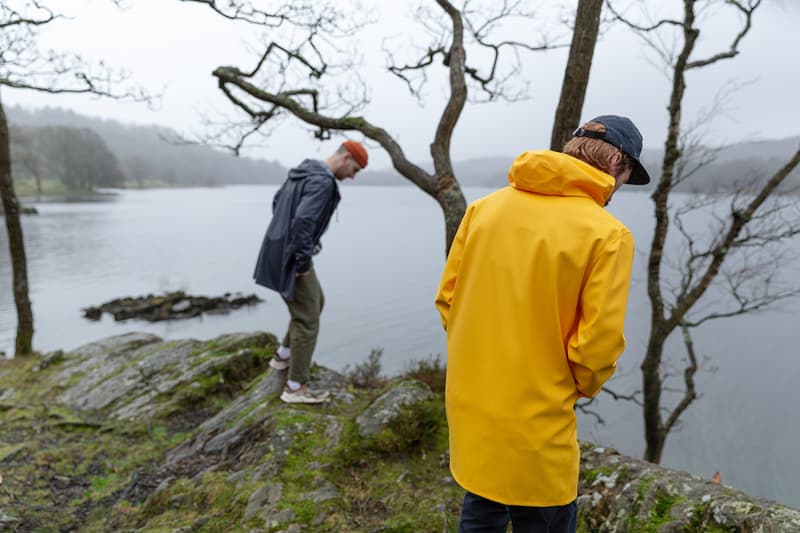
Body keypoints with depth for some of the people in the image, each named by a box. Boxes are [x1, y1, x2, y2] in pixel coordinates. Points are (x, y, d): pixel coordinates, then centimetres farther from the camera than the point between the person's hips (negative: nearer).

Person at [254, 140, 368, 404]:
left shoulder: (301, 171, 12)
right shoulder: (323, 182, -20)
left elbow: (277, 201, 24)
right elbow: (303, 220, -31)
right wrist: (303, 260, -21)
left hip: (279, 251, 10)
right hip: (291, 258, -10)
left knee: (316, 302, 26)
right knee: (307, 321, 0)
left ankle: (283, 355, 36)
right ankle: (295, 387, 10)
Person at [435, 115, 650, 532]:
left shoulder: (485, 206, 0)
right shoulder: (607, 234, -15)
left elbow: (447, 298, 2)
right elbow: (598, 342, -16)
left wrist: (481, 355, 13)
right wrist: (581, 387, 5)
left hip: (470, 401, 5)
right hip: (535, 417, -5)